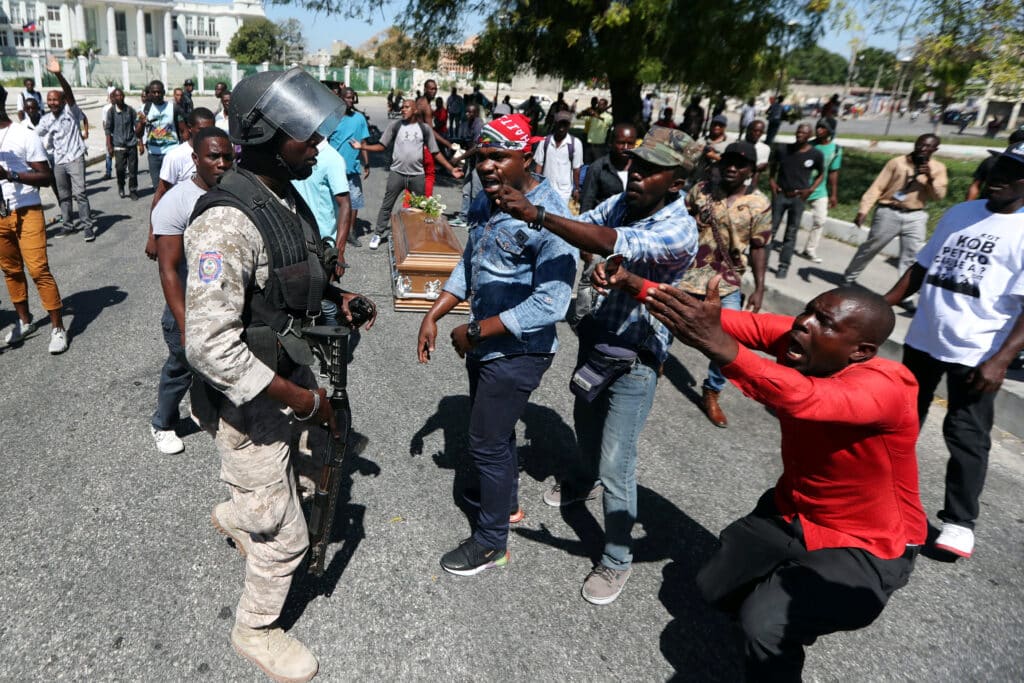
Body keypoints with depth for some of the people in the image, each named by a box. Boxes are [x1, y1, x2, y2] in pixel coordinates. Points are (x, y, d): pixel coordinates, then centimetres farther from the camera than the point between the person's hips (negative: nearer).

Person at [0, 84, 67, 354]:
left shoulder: (25, 136, -7)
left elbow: (46, 177, -8)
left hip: (26, 212, -5)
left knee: (38, 269, -10)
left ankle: (58, 327, -4)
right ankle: (24, 320, 25)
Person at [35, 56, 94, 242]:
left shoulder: (71, 110, -5)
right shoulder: (45, 119, 8)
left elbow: (69, 92, -19)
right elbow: (36, 136, 18)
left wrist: (58, 74, -32)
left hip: (75, 158, -5)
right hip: (58, 161, 6)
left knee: (79, 192, -10)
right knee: (63, 195, 12)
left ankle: (88, 225, -6)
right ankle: (67, 225, 22)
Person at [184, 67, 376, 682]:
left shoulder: (287, 198, 1)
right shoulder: (227, 223, -28)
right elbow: (209, 345, -30)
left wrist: (336, 295, 2)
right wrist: (300, 398, -25)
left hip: (289, 371, 8)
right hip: (249, 400, -8)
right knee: (285, 535, 8)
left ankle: (234, 517, 55)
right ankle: (257, 630, 37)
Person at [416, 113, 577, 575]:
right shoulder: (483, 203, 1)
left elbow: (550, 304, -29)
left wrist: (475, 332, -23)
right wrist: (433, 316, 4)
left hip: (517, 351, -8)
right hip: (484, 343, 8)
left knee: (487, 444, 3)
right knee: (493, 431, 24)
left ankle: (491, 543, 25)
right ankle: (507, 504, 49)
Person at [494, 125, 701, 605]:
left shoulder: (679, 231, -26)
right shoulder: (622, 202, -4)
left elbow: (609, 244, -41)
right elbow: (580, 227, -10)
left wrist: (536, 214, -47)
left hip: (634, 362, -7)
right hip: (594, 341, 7)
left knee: (616, 466, -1)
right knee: (586, 425, 28)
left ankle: (617, 560, 20)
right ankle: (581, 481, 58)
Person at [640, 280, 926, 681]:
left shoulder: (886, 386, -33)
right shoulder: (797, 340, -13)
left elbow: (803, 399, -52)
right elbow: (740, 323, -24)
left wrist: (716, 343, -64)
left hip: (865, 550, -7)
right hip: (791, 513, 7)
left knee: (764, 623, -26)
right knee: (714, 587, 13)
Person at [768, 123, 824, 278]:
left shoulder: (816, 155, -4)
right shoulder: (782, 149, -2)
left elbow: (821, 175, 9)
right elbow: (772, 164, 15)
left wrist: (810, 189, -5)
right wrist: (772, 181, 1)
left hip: (798, 198, -1)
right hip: (780, 194, 1)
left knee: (791, 234, 4)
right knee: (771, 229, 5)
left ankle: (784, 266, 10)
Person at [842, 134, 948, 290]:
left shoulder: (938, 168, 6)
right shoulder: (897, 162, -2)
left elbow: (938, 196, 1)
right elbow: (877, 187, -5)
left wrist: (930, 179, -16)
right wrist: (863, 210, -12)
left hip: (915, 217, 2)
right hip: (889, 213, -2)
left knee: (911, 257, 1)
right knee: (869, 248, 8)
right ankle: (849, 277, 26)